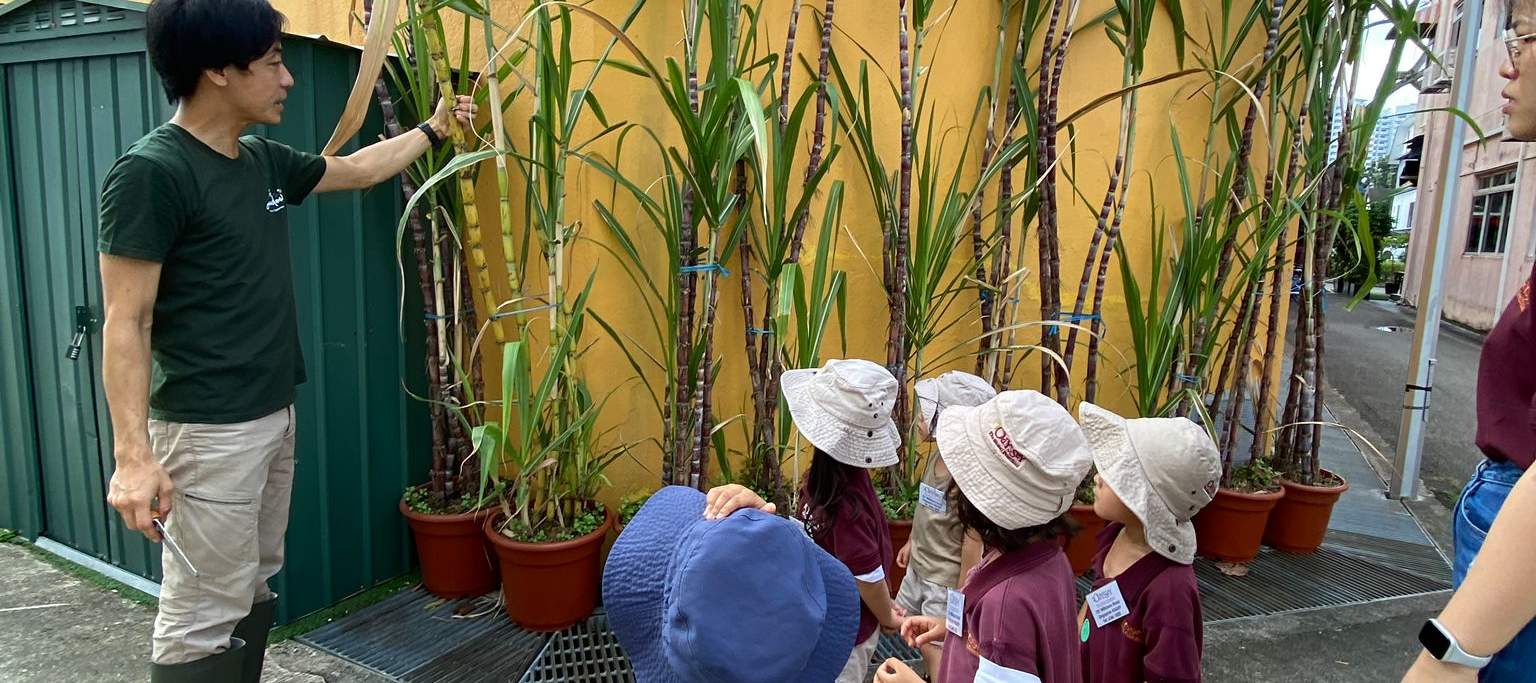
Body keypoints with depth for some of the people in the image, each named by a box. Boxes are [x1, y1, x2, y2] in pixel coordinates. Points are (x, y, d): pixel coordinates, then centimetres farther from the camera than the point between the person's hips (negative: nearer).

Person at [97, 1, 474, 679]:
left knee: (253, 592, 16)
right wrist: (133, 456, -22)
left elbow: (355, 170, 27)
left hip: (274, 416, 9)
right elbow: (126, 322, -16)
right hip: (207, 433, -8)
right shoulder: (151, 171, -15)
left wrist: (434, 128, 36)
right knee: (204, 615, -1)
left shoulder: (263, 161, 9)